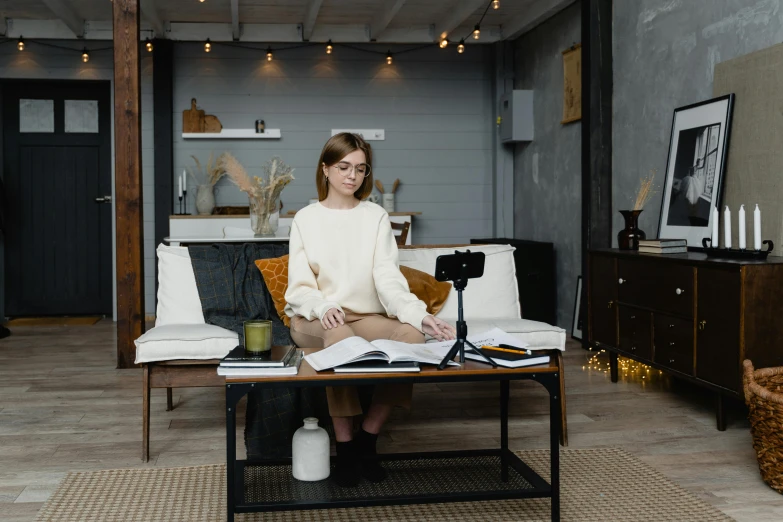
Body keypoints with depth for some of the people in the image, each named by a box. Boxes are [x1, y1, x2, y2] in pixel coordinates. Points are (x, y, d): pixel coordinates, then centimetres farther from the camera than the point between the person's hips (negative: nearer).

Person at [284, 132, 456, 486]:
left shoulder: (376, 217, 7)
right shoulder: (306, 219, 4)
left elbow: (388, 278, -5)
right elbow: (300, 287, -3)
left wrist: (418, 315, -25)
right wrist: (322, 308, -28)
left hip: (367, 316, 2)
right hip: (315, 319, -2)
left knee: (411, 334, -29)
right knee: (339, 335, -37)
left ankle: (368, 437, -15)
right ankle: (344, 447, -25)